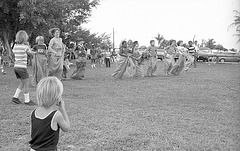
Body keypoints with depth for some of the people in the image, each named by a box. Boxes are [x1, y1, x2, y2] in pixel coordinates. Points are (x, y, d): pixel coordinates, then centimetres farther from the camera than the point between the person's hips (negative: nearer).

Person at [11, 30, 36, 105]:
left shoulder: (15, 46, 5)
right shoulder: (25, 46, -12)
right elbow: (30, 53, 7)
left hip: (16, 67, 7)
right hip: (22, 67, -7)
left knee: (23, 83, 19)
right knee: (26, 84, 3)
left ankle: (15, 97, 15)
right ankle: (27, 100, 7)